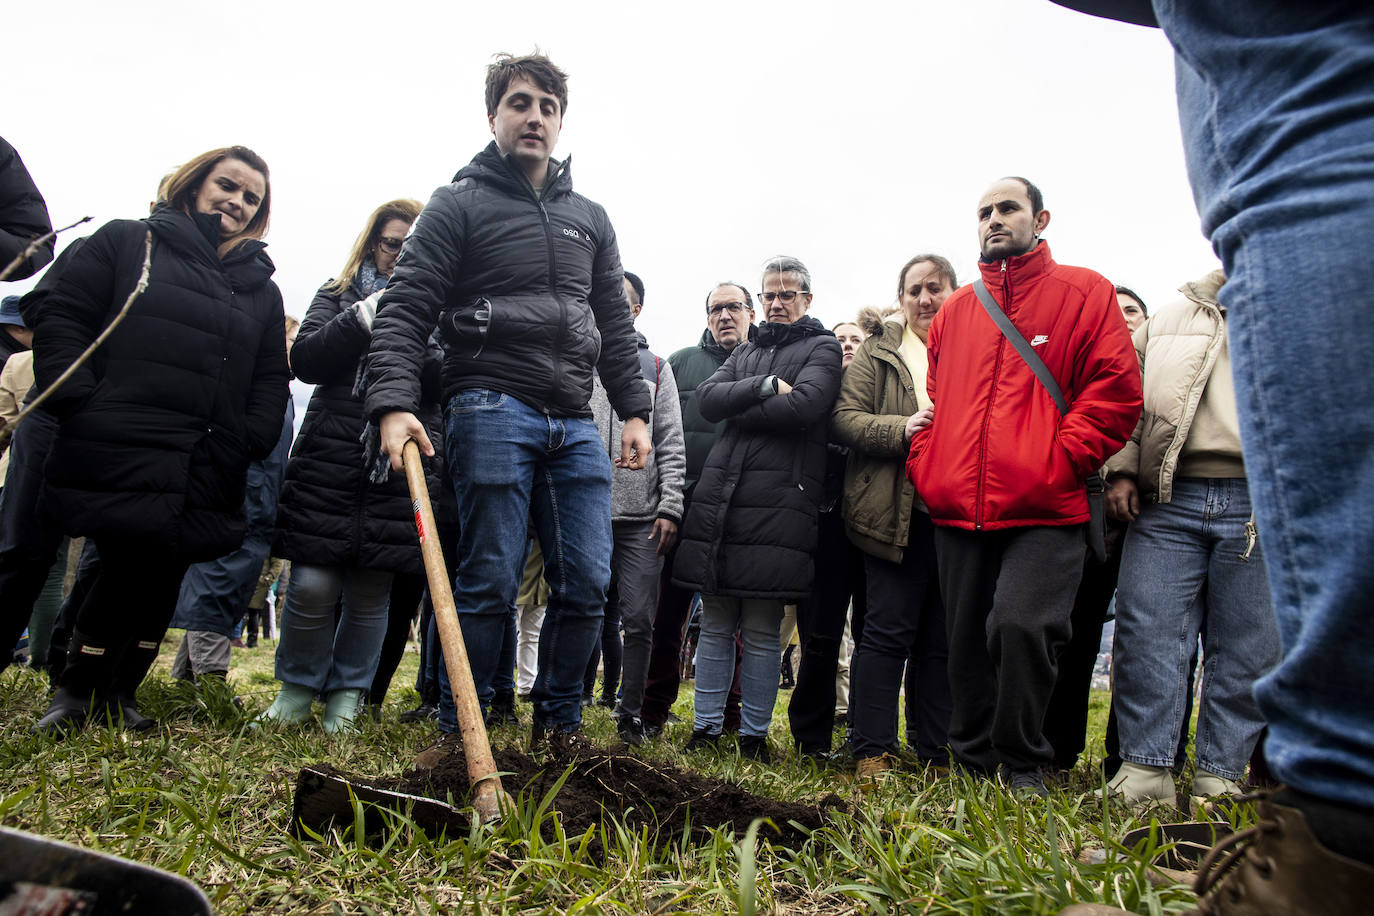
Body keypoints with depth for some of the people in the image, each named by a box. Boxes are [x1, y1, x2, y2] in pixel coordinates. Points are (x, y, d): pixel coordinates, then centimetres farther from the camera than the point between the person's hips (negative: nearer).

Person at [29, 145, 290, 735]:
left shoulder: (261, 288, 21)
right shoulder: (127, 242, 12)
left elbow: (272, 378, 18)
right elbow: (61, 318, 6)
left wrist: (249, 442, 3)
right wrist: (79, 402, -7)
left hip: (205, 475, 4)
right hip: (117, 452, -3)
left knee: (161, 576, 4)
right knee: (132, 567, -9)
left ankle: (116, 692, 20)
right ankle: (77, 691, 12)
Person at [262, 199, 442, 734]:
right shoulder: (339, 296, 15)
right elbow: (305, 360, 0)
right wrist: (365, 316, -11)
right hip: (330, 462, 0)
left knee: (370, 592, 4)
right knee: (312, 585, -2)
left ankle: (346, 694, 22)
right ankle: (297, 688, 20)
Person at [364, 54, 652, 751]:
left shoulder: (590, 219, 22)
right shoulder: (459, 204, 7)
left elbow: (616, 327, 23)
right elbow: (404, 309, -3)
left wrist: (634, 410, 13)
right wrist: (394, 403, -18)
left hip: (575, 425, 5)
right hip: (492, 410, -5)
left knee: (587, 585, 2)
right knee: (489, 582, -4)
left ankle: (558, 722, 19)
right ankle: (458, 733, 12)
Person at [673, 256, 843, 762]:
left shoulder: (823, 347, 9)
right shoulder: (746, 351, 24)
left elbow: (804, 404, -11)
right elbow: (707, 397, 6)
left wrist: (738, 409, -1)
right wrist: (766, 386, -7)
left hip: (778, 501, -4)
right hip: (719, 494, 4)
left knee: (762, 632, 1)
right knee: (714, 624, 7)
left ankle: (754, 735, 13)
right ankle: (705, 728, 16)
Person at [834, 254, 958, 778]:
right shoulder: (877, 354, 10)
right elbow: (844, 417, 0)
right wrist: (902, 429, -16)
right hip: (897, 513, -3)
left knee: (942, 639, 9)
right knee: (888, 631, -3)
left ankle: (934, 752, 19)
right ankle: (872, 751, 6)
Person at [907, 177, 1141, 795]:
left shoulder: (1083, 293, 7)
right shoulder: (953, 313, 19)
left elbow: (1116, 390, -1)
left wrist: (1059, 459, -11)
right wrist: (925, 466, 8)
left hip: (1043, 513, -4)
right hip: (957, 513, 5)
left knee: (1021, 624, -19)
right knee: (967, 644, 9)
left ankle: (1023, 766, 3)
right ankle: (971, 763, 25)